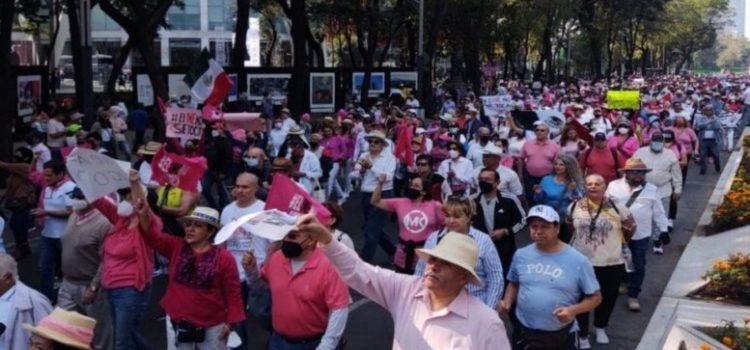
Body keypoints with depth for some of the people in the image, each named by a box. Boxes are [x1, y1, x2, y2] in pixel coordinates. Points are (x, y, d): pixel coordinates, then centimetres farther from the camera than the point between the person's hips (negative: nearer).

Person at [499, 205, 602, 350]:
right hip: (524, 332, 3)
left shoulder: (578, 260, -11)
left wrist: (573, 310, -22)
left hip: (561, 336, -3)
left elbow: (595, 297, -4)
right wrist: (507, 302, -5)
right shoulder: (521, 255, 0)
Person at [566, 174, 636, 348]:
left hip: (611, 263, 0)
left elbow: (630, 227, 6)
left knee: (607, 298, 17)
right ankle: (582, 334, 24)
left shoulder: (617, 208, -10)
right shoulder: (574, 207, -6)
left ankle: (600, 328, 42)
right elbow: (570, 226, 14)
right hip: (581, 262, 0)